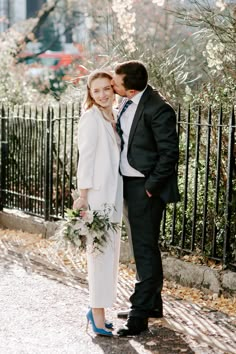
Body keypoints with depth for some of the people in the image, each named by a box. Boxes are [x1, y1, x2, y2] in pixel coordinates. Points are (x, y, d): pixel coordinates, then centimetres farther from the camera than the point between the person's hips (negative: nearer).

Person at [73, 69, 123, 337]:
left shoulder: (114, 117, 15)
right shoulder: (91, 118, -9)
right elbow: (85, 158, -13)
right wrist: (82, 196, -16)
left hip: (113, 194, 9)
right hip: (97, 195, -9)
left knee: (110, 252, 13)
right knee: (101, 252, -7)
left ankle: (96, 309, 23)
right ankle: (98, 315, -2)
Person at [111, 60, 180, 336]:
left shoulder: (158, 109, -19)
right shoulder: (127, 103, 6)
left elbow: (169, 153, -19)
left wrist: (150, 187, -16)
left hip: (147, 188, -9)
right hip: (129, 183, 9)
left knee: (145, 249, -4)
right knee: (142, 246, 18)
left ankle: (139, 315, 1)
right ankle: (152, 304, 31)